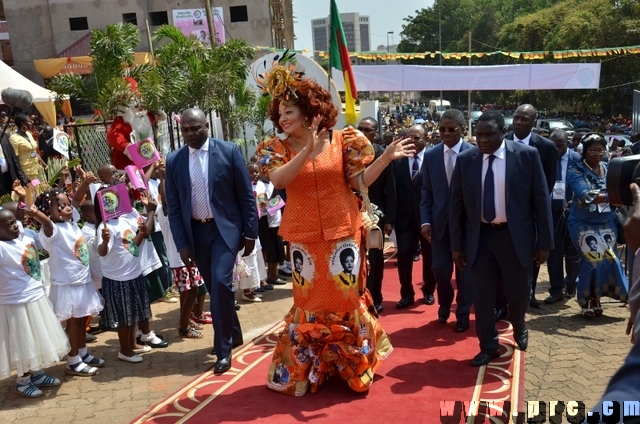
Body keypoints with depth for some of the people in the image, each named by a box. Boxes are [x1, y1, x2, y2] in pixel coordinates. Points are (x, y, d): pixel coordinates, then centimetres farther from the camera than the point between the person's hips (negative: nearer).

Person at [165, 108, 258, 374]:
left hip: (225, 227, -3)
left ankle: (223, 348, -1)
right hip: (196, 232, 3)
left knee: (221, 282, -16)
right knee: (214, 288, 11)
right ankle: (233, 334, 33)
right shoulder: (174, 161, 2)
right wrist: (182, 244, -1)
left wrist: (250, 232, -4)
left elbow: (246, 195, -3)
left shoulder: (229, 151, -5)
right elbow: (173, 207, 3)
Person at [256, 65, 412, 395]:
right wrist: (307, 151, -31)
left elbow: (360, 181, -3)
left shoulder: (341, 140, -3)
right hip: (304, 236, 1)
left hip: (342, 232, 0)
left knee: (346, 295, 10)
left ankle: (353, 364, 31)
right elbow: (277, 180, -22)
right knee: (310, 300, 12)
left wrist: (386, 158, -15)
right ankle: (307, 366, 31)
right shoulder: (277, 147, -3)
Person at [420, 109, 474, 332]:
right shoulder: (430, 155, 2)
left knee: (464, 270, 8)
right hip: (439, 221, 2)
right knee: (440, 268, 5)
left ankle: (463, 314, 26)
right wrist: (425, 220, -4)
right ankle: (444, 304, 35)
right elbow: (426, 191, 4)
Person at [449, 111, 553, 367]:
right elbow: (456, 204, 3)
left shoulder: (527, 155, -7)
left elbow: (541, 200, -3)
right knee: (481, 295, 5)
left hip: (515, 235, -1)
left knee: (519, 292, 12)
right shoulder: (465, 160, -2)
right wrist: (456, 244, 1)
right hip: (480, 236, 1)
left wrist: (544, 242, -5)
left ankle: (518, 327, 45)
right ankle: (488, 346, 25)